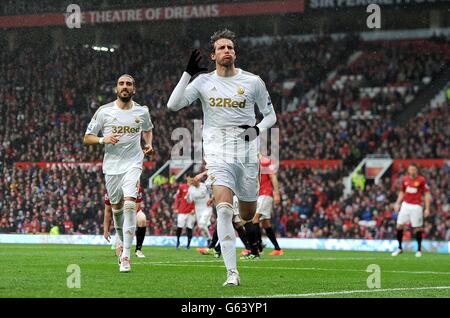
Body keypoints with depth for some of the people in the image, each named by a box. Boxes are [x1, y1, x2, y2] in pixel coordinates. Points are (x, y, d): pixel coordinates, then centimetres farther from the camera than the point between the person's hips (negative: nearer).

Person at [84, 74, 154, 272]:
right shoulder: (104, 111, -1)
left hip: (133, 164, -1)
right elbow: (87, 138, 3)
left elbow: (147, 130, 26)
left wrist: (149, 144, 6)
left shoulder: (142, 112, 4)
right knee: (116, 207, 9)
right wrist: (103, 139, -16)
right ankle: (123, 241, 38)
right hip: (111, 166, 1)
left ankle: (126, 256, -22)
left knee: (129, 204, -20)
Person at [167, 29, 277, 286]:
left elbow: (270, 115, 11)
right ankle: (232, 273, -20)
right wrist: (188, 73, -14)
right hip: (218, 155, -1)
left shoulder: (253, 82, 2)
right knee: (224, 208, -20)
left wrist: (258, 129, -10)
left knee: (248, 214, 10)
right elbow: (173, 105, -7)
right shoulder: (204, 82, 2)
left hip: (247, 154, 1)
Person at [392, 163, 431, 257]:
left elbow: (427, 194, -3)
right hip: (405, 205, 4)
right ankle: (399, 248, 12)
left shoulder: (421, 180, -6)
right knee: (399, 226, -1)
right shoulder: (404, 179, 6)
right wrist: (397, 203, 9)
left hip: (416, 206, -4)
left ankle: (419, 250, 11)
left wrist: (427, 208, -7)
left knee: (417, 228, -2)